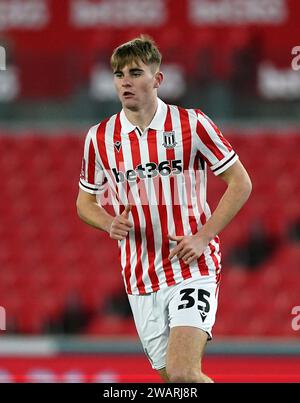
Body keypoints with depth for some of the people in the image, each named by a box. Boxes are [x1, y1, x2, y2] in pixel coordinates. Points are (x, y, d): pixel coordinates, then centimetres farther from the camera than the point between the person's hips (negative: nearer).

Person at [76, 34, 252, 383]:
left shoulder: (191, 124, -5)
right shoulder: (100, 137, 4)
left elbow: (240, 183, 0)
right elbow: (85, 202, 16)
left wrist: (202, 237, -10)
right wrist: (111, 224, -7)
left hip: (192, 268, -4)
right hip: (140, 280, 4)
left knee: (182, 372, -21)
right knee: (169, 375, 7)